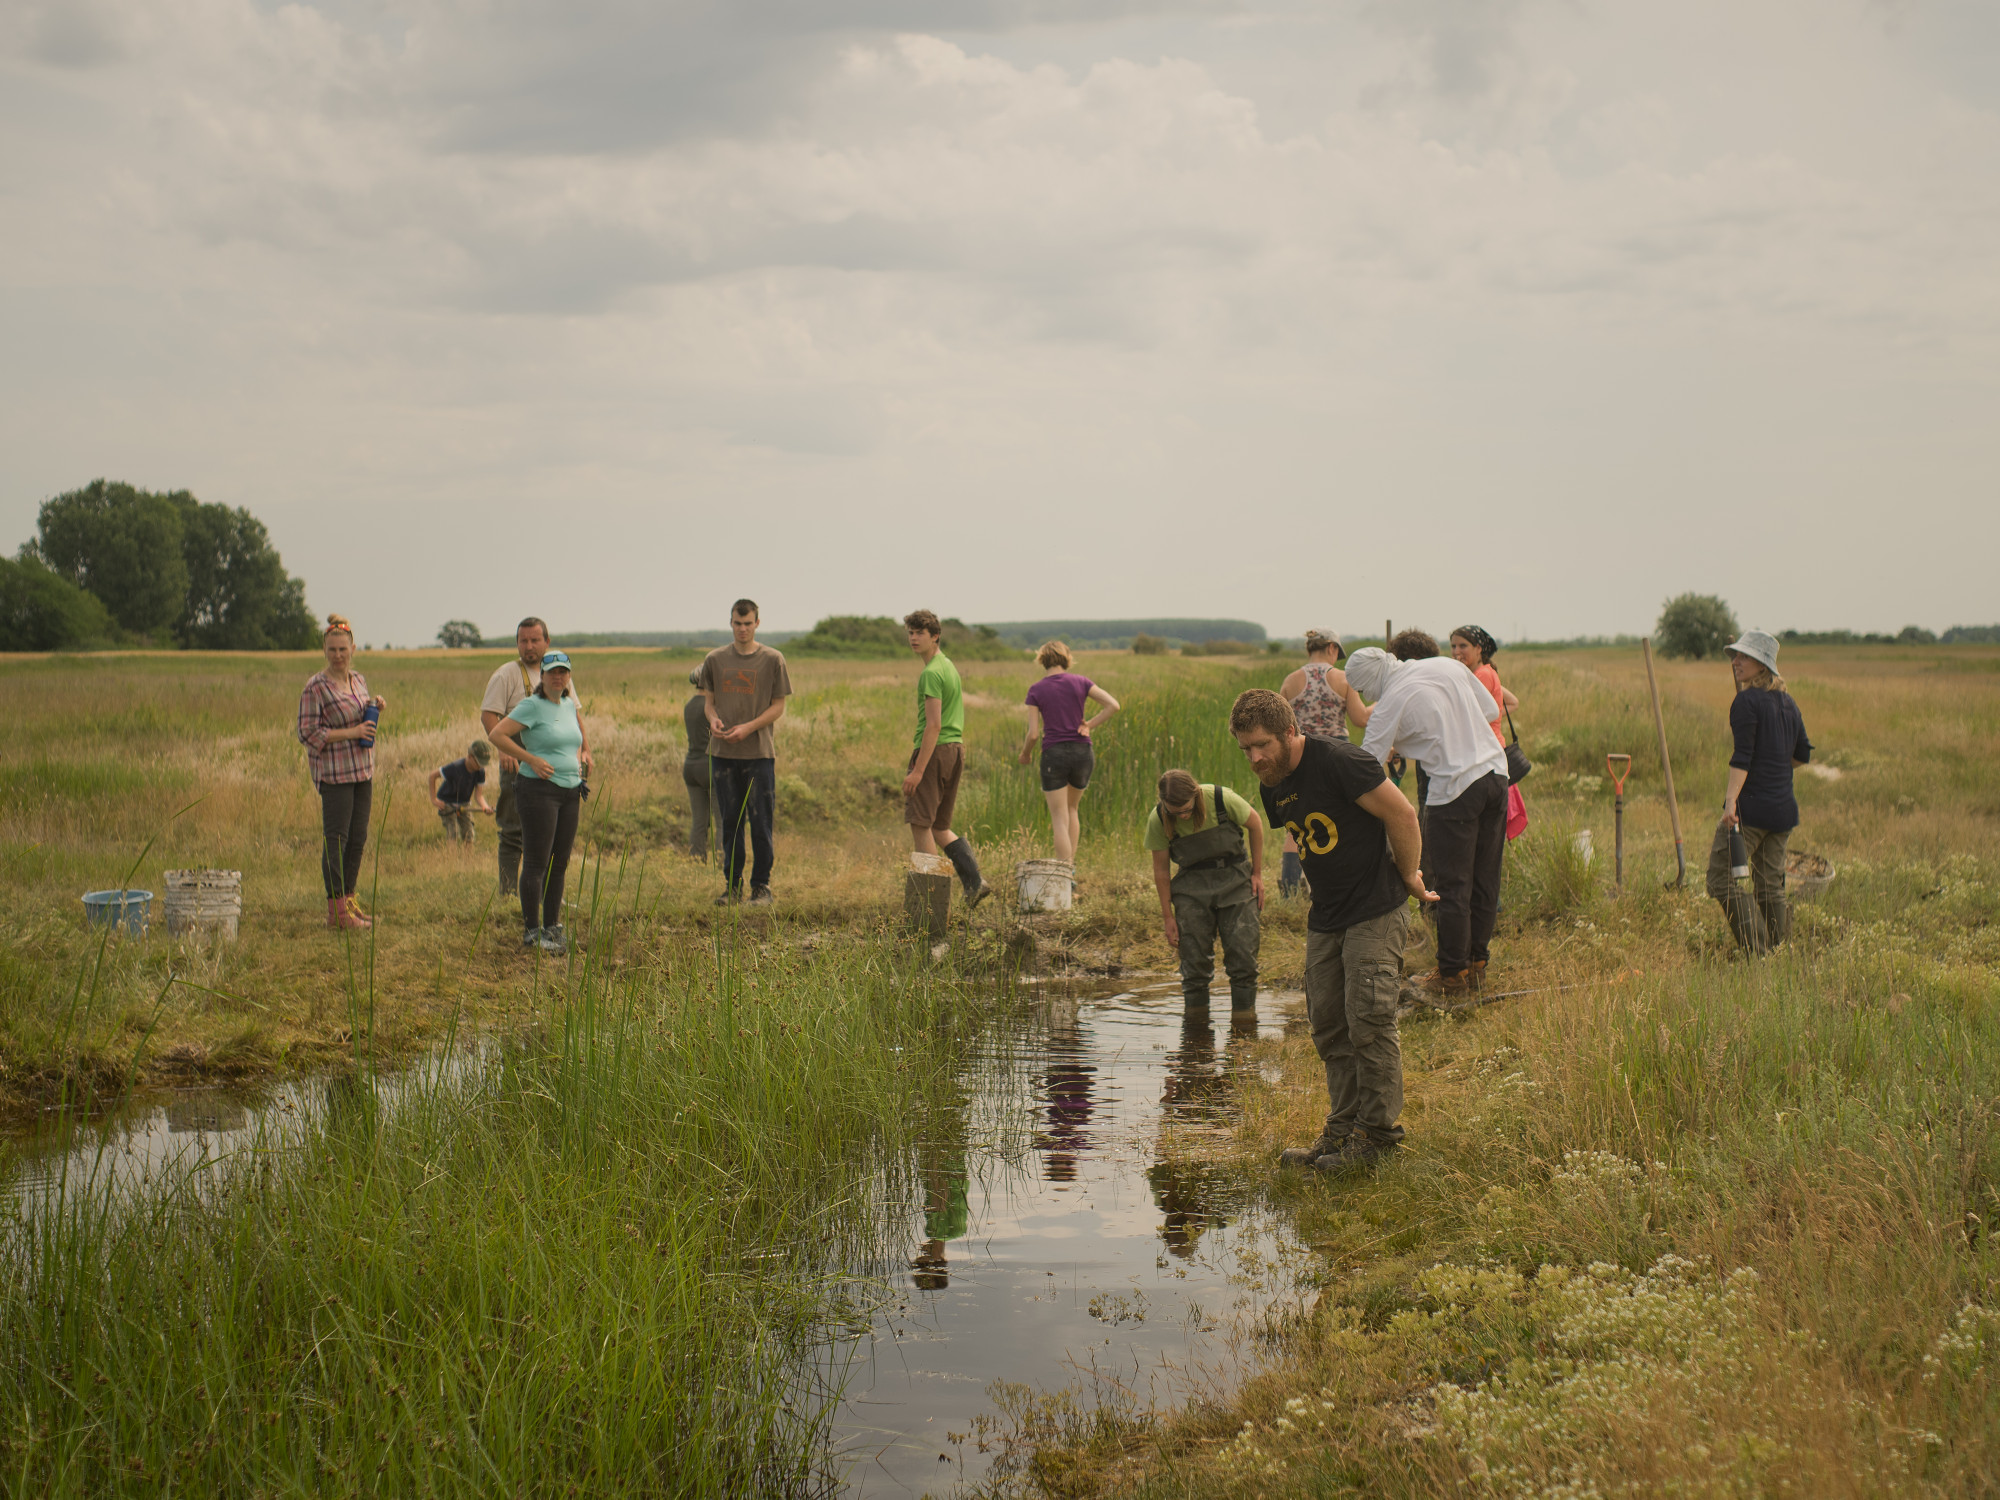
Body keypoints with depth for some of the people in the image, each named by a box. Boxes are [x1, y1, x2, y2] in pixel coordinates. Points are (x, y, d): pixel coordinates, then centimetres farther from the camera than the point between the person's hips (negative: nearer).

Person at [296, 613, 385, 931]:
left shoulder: (358, 679, 11)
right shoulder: (316, 687, -11)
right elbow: (307, 734, -14)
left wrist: (375, 708, 2)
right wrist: (351, 733, -18)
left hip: (362, 769, 7)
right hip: (333, 771, -7)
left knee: (358, 838, 10)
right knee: (336, 839, -6)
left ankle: (349, 899, 19)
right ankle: (336, 909, -3)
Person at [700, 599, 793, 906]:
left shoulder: (772, 660, 1)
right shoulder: (714, 659, 9)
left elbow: (778, 707, 1)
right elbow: (709, 700, 15)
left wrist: (748, 727, -13)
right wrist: (713, 720, -7)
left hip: (759, 753, -3)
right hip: (723, 753, 3)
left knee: (760, 823, -1)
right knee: (730, 822, 7)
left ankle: (761, 886, 7)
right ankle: (733, 885, 14)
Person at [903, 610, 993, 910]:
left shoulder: (931, 674, -13)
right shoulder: (950, 667, 18)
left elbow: (933, 725, -19)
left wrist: (918, 770, -21)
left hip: (935, 750, -9)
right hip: (955, 749, 9)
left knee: (920, 825, -3)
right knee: (939, 828, 14)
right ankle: (974, 880, 1)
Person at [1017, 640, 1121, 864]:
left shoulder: (1036, 691, -3)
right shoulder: (1080, 682, 2)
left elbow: (1033, 733, -5)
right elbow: (1113, 705, -6)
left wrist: (1025, 754, 13)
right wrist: (1091, 725, 2)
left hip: (1054, 754, -3)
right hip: (1083, 752, 3)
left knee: (1059, 818, 1)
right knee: (1071, 808, 23)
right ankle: (1071, 864, 22)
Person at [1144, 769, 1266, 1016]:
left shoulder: (1221, 799, -20)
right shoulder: (1157, 820, -15)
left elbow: (1255, 824, 0)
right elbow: (1160, 869, -2)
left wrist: (1257, 873, 3)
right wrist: (1167, 916, 1)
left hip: (1235, 879, 0)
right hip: (1192, 887, 1)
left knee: (1243, 956, -7)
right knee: (1194, 960, -4)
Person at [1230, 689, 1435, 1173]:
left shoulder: (1339, 761, -19)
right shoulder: (1272, 787, 6)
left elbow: (1402, 814, -14)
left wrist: (1408, 878, -4)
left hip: (1377, 912, -8)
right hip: (1325, 918, 8)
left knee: (1369, 1020, -9)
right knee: (1328, 1024, 8)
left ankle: (1377, 1129, 3)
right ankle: (1343, 1126, 18)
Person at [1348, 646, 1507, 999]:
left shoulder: (1391, 703, -9)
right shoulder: (1446, 665, 8)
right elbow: (1491, 710, 16)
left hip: (1455, 788, -7)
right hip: (1496, 774, 7)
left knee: (1452, 886, 2)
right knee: (1485, 880, 13)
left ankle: (1452, 973, 9)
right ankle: (1477, 964, 22)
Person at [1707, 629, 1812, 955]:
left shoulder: (1746, 701, -10)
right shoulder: (1788, 703, 13)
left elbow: (1742, 756, -19)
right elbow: (1802, 755, 19)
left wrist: (1731, 800, -24)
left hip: (1751, 805, -8)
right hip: (1784, 806, 8)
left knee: (1722, 878, -4)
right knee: (1770, 884, 14)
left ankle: (1756, 951, -12)